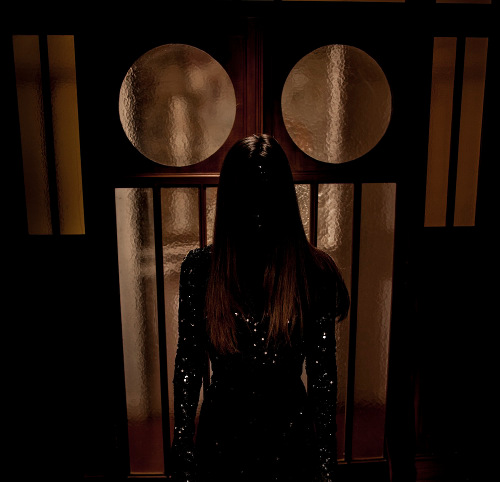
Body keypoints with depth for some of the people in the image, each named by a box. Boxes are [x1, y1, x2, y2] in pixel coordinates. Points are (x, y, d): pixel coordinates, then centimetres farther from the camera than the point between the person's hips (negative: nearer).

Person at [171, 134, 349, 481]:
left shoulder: (313, 271, -13)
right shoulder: (200, 268, -11)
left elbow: (323, 373, -7)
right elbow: (189, 363, -4)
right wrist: (183, 452, 0)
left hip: (289, 435, 0)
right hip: (221, 432, 1)